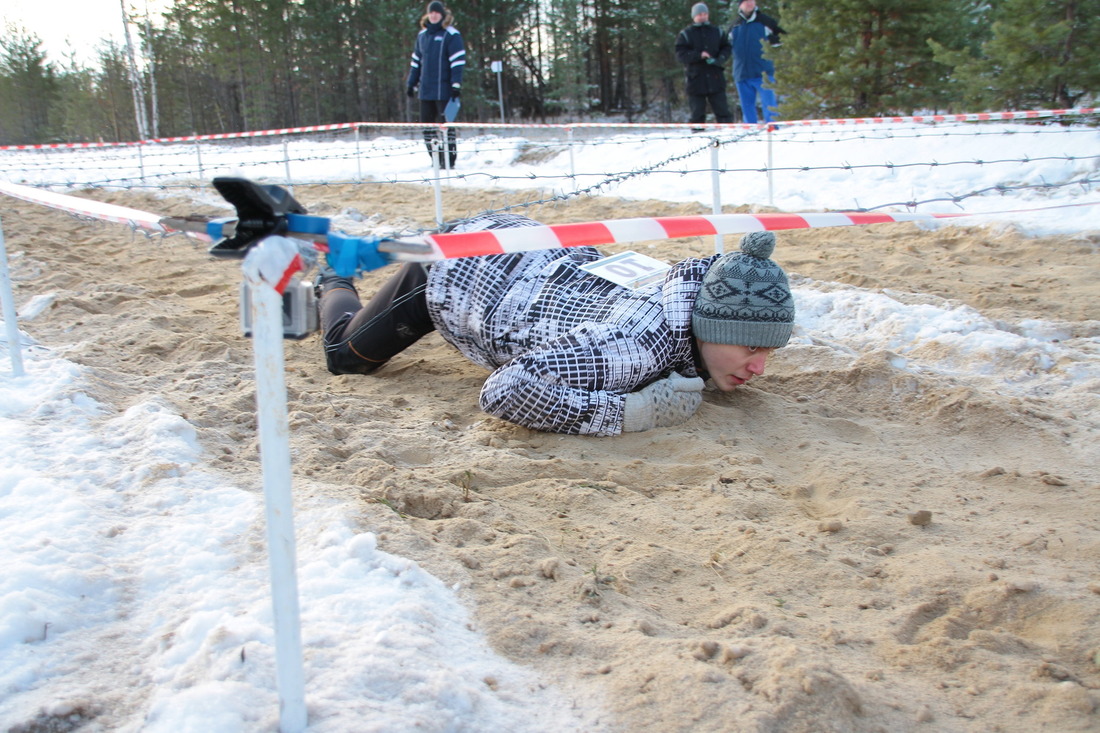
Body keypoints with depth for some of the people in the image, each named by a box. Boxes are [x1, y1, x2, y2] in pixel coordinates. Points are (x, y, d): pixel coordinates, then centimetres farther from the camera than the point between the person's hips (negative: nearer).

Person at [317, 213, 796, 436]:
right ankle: (332, 285, 48)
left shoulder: (702, 284, -23)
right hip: (456, 267, -5)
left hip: (532, 248, 6)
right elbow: (505, 392, -51)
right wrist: (634, 410, -46)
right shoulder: (643, 344, -44)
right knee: (347, 355, 19)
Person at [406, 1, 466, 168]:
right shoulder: (422, 35, 14)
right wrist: (411, 83, 15)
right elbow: (416, 60, 19)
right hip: (426, 90, 6)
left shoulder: (451, 34, -4)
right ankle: (436, 161, 13)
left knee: (446, 125, -2)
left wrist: (456, 84, -16)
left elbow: (458, 61, -9)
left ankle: (450, 161, 4)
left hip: (444, 90, -6)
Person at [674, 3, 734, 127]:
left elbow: (726, 48, 13)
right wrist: (699, 55, -19)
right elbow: (680, 55, -5)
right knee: (697, 113, 1)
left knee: (723, 110, 1)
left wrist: (720, 59, -9)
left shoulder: (717, 32, 12)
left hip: (715, 79, 2)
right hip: (695, 80, -2)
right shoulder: (685, 34, 3)